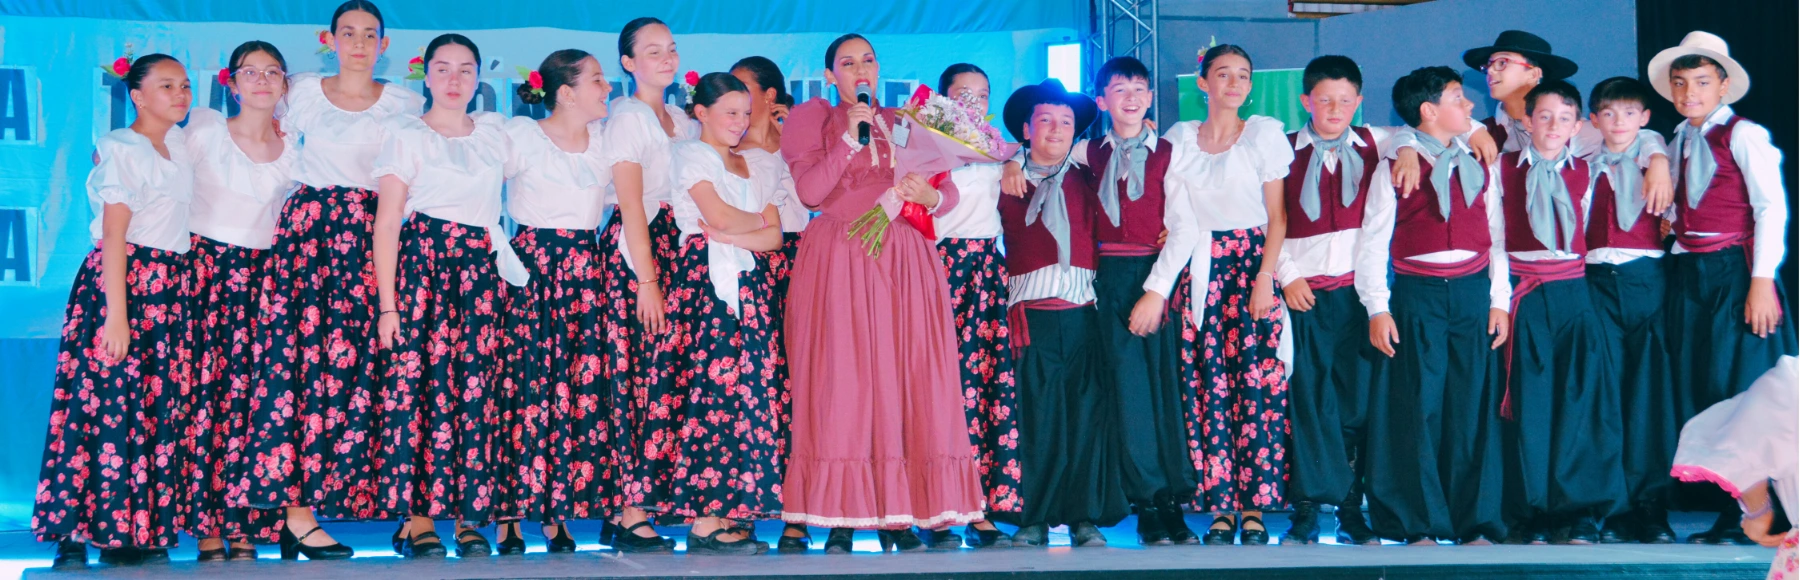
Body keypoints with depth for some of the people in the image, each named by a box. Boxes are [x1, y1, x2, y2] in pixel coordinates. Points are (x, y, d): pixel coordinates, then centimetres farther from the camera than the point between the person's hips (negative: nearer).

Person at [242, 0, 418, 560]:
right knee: (298, 352, -12)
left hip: (369, 236, 1)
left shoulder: (405, 103, 12)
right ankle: (297, 511, -13)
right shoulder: (303, 92, 12)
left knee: (351, 358, -9)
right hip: (306, 228, 0)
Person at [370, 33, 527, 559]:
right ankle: (416, 515, -6)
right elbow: (387, 221, -3)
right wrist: (387, 303, -11)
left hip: (482, 265, 3)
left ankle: (469, 515, 0)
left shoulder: (495, 133, 15)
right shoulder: (407, 135, 3)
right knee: (417, 378, -10)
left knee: (476, 385, -4)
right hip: (423, 261, -3)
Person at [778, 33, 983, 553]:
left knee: (906, 377, -5)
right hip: (839, 261, -2)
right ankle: (840, 521, -8)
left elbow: (948, 191, 11)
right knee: (840, 379, -8)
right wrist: (849, 139, -10)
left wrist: (930, 195, -11)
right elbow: (810, 192, -4)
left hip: (904, 261, 2)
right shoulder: (818, 123, 11)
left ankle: (898, 516, -3)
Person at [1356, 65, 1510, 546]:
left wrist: (1499, 301, 5)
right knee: (1417, 407, -3)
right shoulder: (1394, 167, 2)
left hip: (1472, 292, 3)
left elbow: (1496, 235, 13)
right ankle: (1420, 524, 5)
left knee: (1473, 406, 2)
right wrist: (1377, 308, -6)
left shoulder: (1481, 166, 12)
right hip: (1416, 294, -3)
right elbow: (1373, 242, 1)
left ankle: (1476, 523, 9)